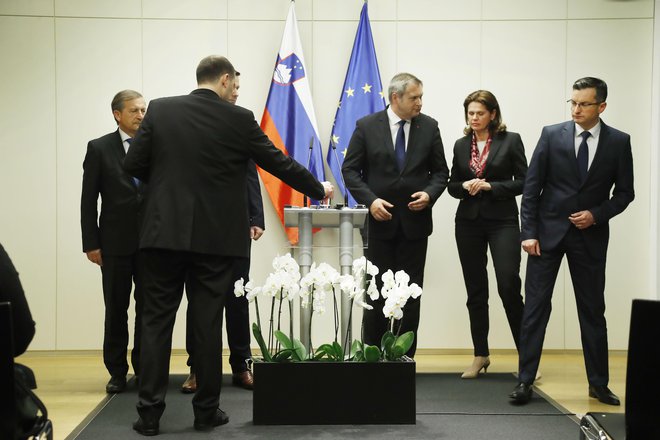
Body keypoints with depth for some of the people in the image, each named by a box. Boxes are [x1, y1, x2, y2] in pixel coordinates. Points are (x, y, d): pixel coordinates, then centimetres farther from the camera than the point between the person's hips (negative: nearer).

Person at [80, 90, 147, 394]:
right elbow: (88, 200, 0)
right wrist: (91, 243, -6)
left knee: (148, 308, 6)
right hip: (115, 243, -1)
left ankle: (144, 368, 18)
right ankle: (117, 372, 18)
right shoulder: (99, 149, 1)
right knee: (116, 309, 6)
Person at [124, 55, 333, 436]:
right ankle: (207, 411, 14)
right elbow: (279, 163, 4)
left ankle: (150, 413, 8)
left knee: (157, 322, 6)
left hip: (165, 233, 2)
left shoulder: (160, 109, 3)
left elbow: (133, 165, 3)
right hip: (214, 238, -1)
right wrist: (319, 190, 19)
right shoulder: (239, 119, -3)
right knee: (208, 323, 6)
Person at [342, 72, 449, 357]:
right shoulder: (367, 126, -2)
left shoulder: (429, 127, 3)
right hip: (379, 220, -1)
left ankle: (405, 356, 14)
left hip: (415, 221, 2)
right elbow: (350, 170, -1)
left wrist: (430, 193, -11)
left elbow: (440, 171, 8)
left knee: (410, 292, 5)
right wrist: (370, 200, -14)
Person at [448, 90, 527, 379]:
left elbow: (523, 181, -3)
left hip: (502, 220, -4)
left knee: (509, 285, -13)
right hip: (469, 222, 4)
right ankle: (480, 355, 17)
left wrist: (490, 186, -14)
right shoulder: (461, 145, 11)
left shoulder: (510, 140, 0)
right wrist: (465, 187, -7)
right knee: (475, 291, 7)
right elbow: (452, 185, 15)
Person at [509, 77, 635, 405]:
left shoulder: (619, 142, 0)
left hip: (590, 236, 1)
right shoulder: (552, 135, -2)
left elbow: (625, 192, 5)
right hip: (548, 231, -1)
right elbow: (531, 187, -2)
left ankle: (598, 384, 20)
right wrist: (528, 232, -8)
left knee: (592, 310, 8)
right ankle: (525, 381, 5)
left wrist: (597, 215, -11)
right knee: (535, 306, -2)